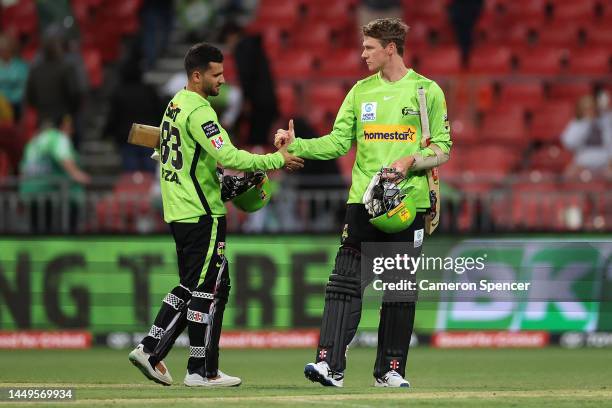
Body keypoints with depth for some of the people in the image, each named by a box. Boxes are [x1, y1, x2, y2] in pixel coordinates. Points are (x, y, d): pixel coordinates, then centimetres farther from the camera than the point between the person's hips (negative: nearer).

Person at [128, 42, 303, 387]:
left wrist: (221, 178, 16)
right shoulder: (199, 112, -16)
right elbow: (228, 156, -24)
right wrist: (277, 160, -18)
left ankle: (151, 350, 11)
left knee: (191, 287, 16)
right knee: (210, 289, -4)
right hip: (202, 214, -10)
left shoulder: (176, 105, 15)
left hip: (178, 212, 10)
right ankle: (202, 371, -1)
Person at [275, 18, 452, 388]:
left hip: (408, 201, -2)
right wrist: (296, 146, -4)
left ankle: (390, 369, 12)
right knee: (346, 283, -9)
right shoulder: (361, 91, 12)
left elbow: (442, 148, 1)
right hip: (363, 200, 2)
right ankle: (331, 364, -15)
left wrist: (411, 161, -16)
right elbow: (338, 143, 9)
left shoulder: (427, 91, 1)